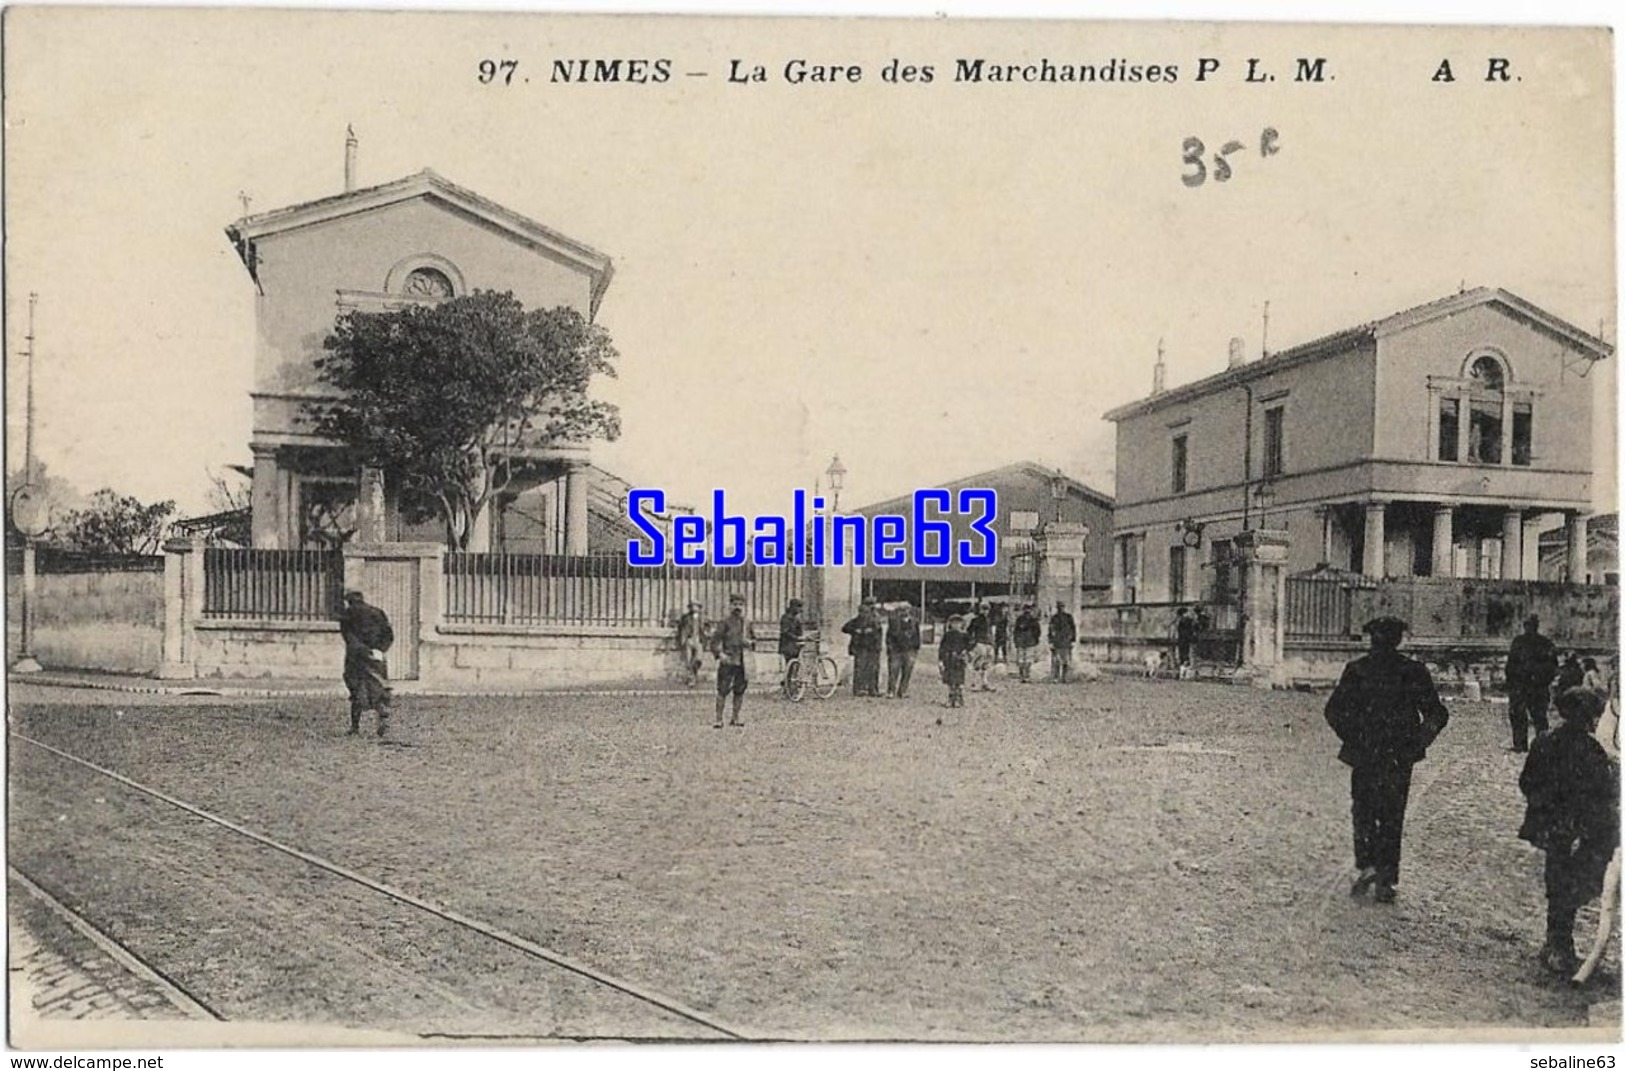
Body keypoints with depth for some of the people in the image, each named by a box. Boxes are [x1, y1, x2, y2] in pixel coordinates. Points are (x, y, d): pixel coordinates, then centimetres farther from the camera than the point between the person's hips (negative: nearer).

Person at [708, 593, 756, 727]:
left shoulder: (747, 623, 13)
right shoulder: (724, 623, -1)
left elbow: (754, 639, 25)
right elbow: (714, 641, -5)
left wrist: (750, 642, 2)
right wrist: (720, 654, -20)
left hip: (743, 662, 5)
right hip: (727, 661, -5)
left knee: (740, 691, 9)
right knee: (722, 691, -6)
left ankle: (735, 717, 21)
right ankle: (719, 719, -1)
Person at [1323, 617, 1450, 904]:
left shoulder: (1356, 670, -2)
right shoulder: (1414, 671, -1)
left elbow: (1334, 711, -6)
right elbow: (1437, 715, -1)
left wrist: (1353, 740, 1)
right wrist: (1416, 744, 2)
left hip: (1364, 755, -1)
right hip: (1400, 758, 1)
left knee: (1363, 812, 13)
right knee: (1392, 817, 8)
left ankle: (1367, 864, 1)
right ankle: (1385, 881, 9)